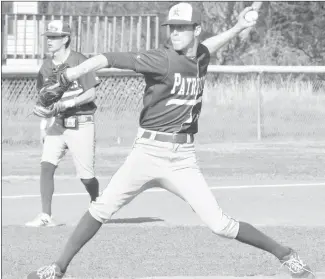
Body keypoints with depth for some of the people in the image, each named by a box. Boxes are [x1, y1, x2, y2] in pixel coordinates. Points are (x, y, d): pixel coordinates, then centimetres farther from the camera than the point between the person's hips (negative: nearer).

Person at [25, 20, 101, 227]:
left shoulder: (80, 61, -11)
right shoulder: (47, 66, 7)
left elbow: (91, 94, -13)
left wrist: (66, 104, -25)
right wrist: (43, 127, 10)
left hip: (81, 124, -5)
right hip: (56, 124, 5)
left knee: (86, 176, 0)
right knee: (46, 165, -14)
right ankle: (46, 216, -14)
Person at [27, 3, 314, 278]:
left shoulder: (202, 57, 7)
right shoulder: (163, 59, -10)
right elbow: (112, 58, -21)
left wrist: (237, 28, 31)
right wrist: (76, 71, -35)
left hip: (183, 158, 3)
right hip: (148, 152, -2)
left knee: (219, 224, -5)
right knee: (102, 208, -8)